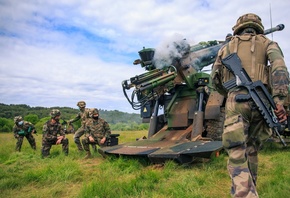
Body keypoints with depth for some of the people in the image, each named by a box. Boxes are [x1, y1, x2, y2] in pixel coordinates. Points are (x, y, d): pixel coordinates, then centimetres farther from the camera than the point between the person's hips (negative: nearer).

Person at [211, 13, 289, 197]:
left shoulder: (226, 47, 21)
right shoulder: (267, 43, 18)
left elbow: (215, 79, 20)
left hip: (236, 102, -1)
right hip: (260, 102, 2)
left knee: (237, 155, -8)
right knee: (251, 151, 18)